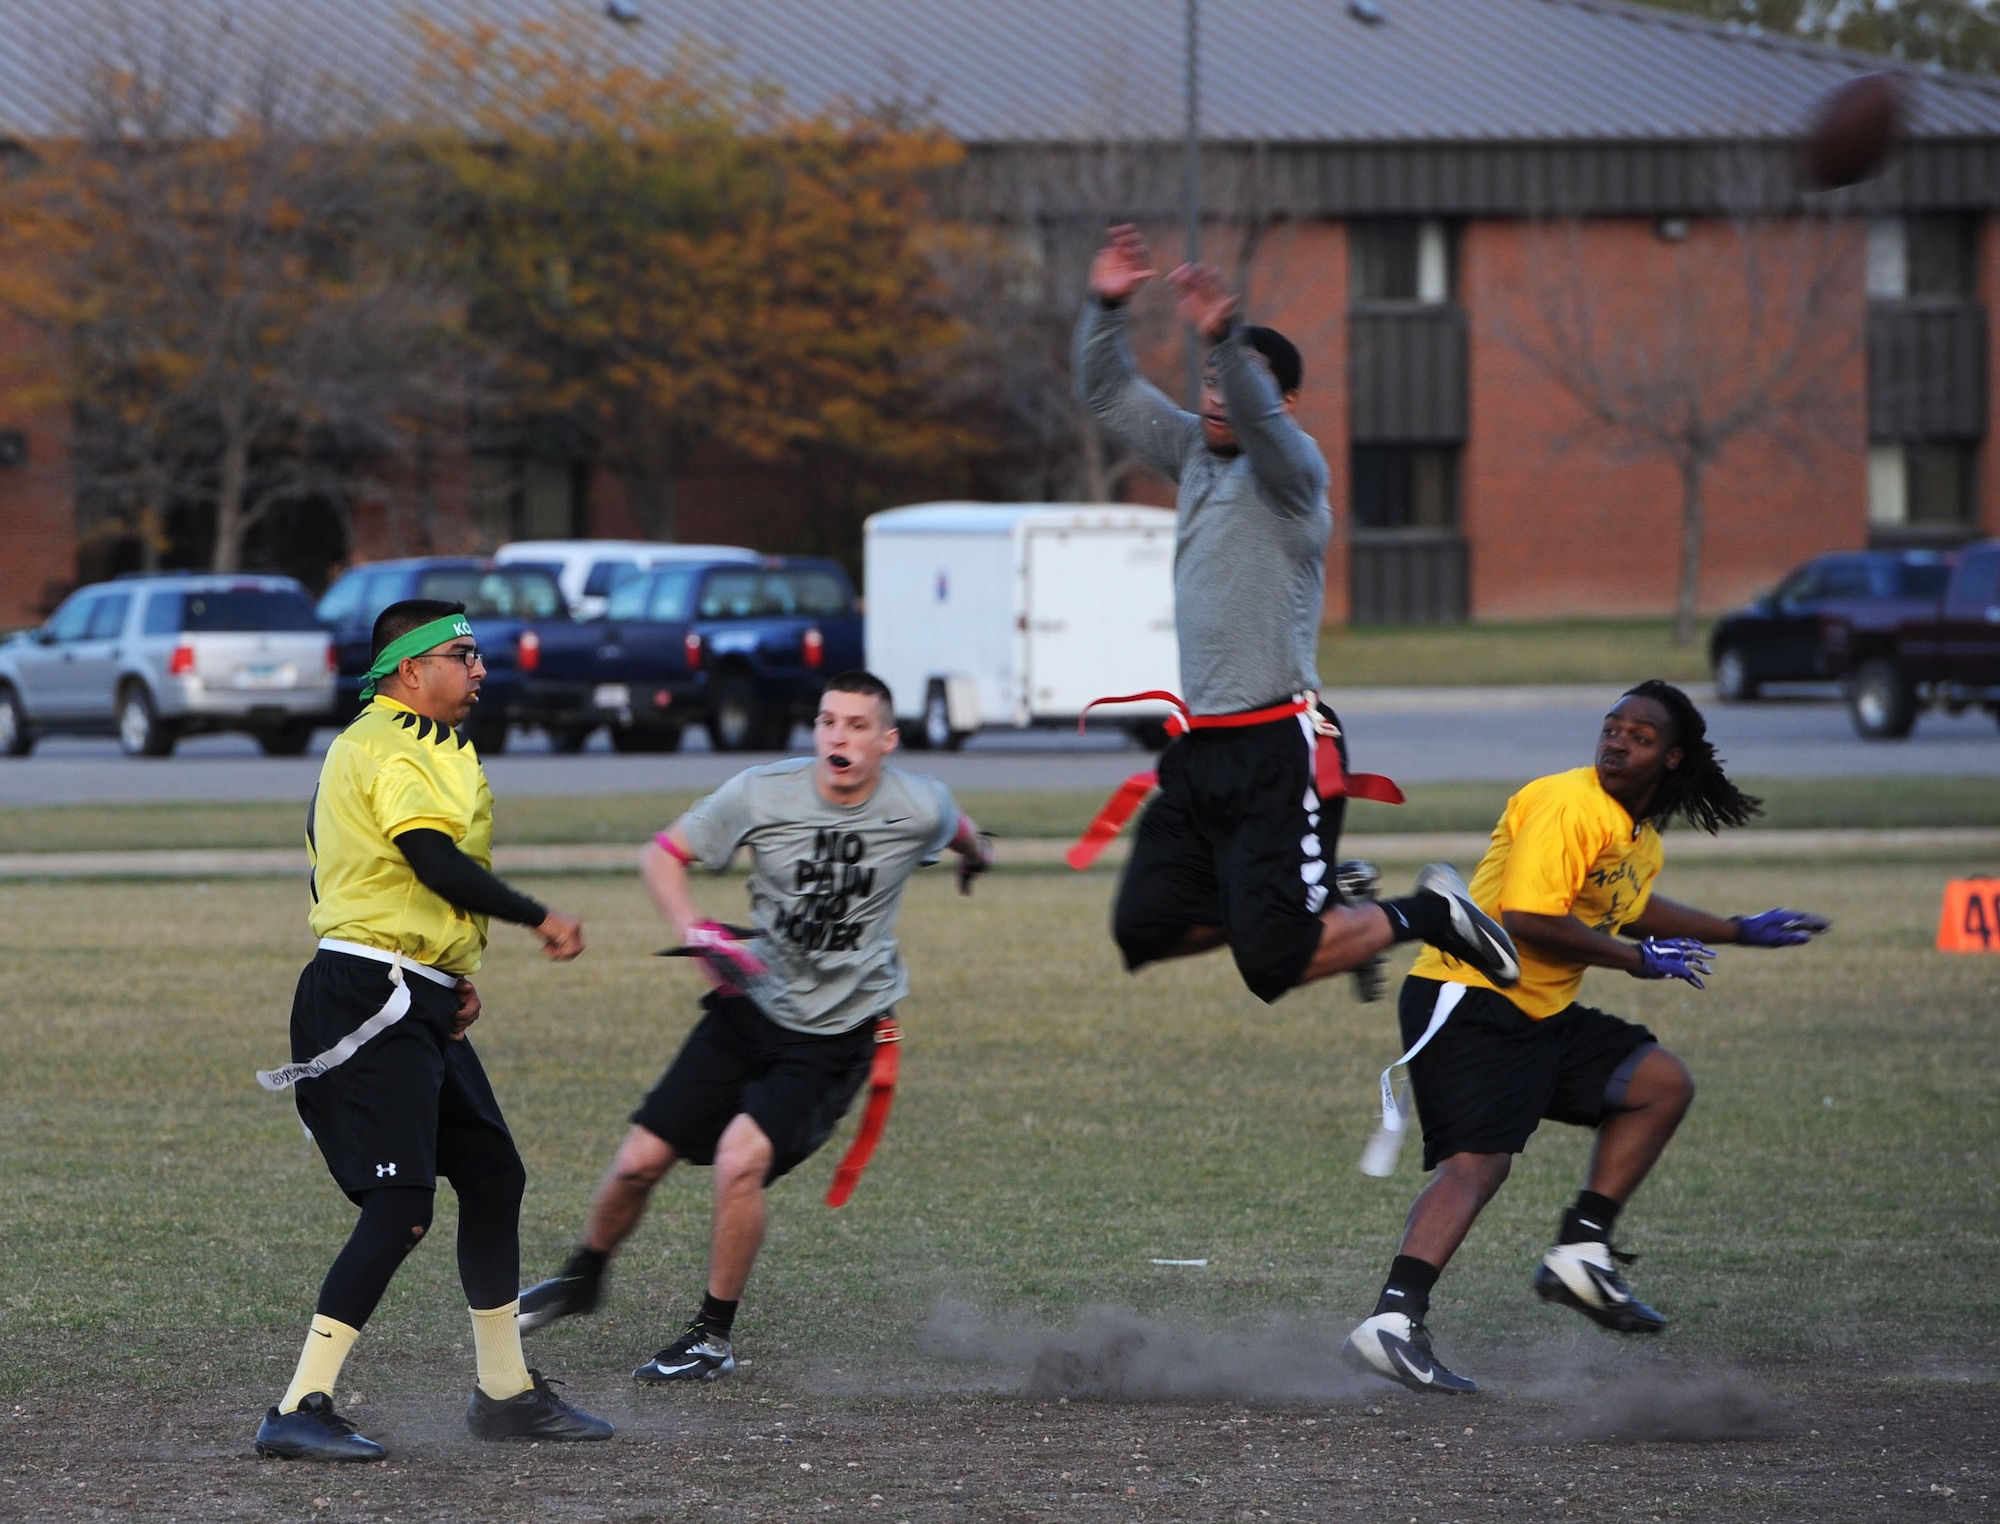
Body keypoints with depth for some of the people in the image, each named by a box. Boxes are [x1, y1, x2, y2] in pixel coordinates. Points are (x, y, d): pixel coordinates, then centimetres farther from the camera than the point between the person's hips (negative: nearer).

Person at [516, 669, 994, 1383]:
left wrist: (976, 857, 38)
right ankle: (582, 1279, 31)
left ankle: (714, 1337, -6)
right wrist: (697, 933, -17)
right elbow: (663, 854, -1)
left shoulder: (919, 808, -12)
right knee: (640, 1159, 0)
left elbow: (961, 834, 15)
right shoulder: (762, 793, -11)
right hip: (751, 1009, 2)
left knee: (741, 1158, -24)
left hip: (837, 1036, -2)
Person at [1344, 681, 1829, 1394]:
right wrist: (1637, 958, -15)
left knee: (1663, 1082, 14)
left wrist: (1738, 932, 40)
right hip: (1470, 999, -10)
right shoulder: (1568, 804, -16)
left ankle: (1580, 1252, 9)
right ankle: (1394, 1318, -39)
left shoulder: (1640, 834, 15)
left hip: (1543, 1013, 10)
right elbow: (1527, 917, -26)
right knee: (1477, 1161, -25)